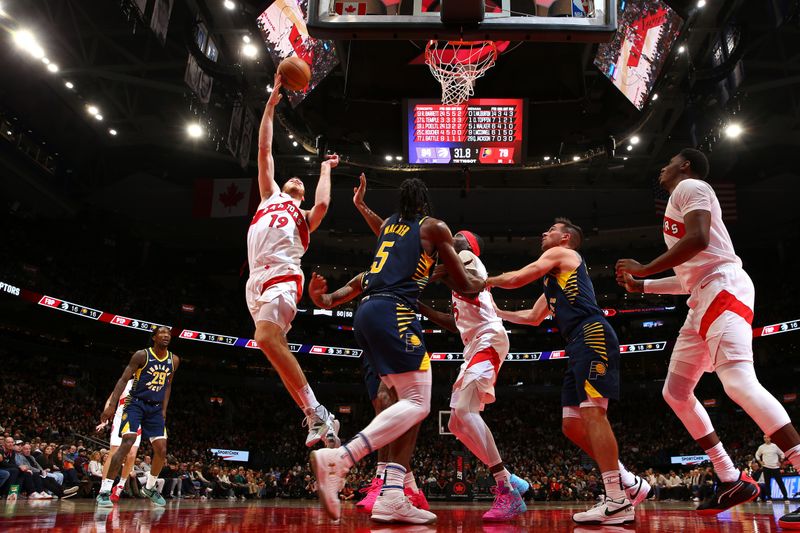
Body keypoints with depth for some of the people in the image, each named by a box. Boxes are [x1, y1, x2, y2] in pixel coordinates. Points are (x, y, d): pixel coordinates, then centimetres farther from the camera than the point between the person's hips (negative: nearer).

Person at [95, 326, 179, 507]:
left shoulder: (174, 360, 3)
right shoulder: (142, 355, -11)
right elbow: (123, 379, -12)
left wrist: (164, 409, 10)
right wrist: (111, 405, -20)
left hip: (156, 408, 5)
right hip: (136, 403, -5)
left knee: (162, 450, 1)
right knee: (127, 443, -22)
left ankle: (149, 488, 23)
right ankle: (104, 491, -15)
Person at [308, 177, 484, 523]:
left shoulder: (387, 225, 24)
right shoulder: (435, 227, 7)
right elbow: (462, 284, 14)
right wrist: (484, 283, 29)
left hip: (367, 314, 8)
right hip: (394, 314, -8)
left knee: (409, 403, 10)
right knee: (417, 404, -10)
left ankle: (391, 497, 0)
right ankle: (338, 460, -28)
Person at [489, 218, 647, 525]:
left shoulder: (561, 254, 8)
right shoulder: (555, 277, 34)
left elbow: (516, 279, 2)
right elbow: (533, 317, 40)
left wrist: (489, 281, 21)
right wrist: (496, 313, 42)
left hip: (592, 336, -10)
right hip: (580, 345, 10)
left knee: (591, 411, -18)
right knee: (572, 424, 5)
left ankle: (618, 502, -19)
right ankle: (628, 483, 10)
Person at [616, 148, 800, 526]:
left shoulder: (690, 187, 0)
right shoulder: (680, 200, 28)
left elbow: (698, 239, -20)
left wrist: (645, 269, -13)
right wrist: (641, 286, 27)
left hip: (723, 290, -10)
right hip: (703, 299, 10)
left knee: (739, 384, -26)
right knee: (675, 392, 9)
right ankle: (732, 480, 11)